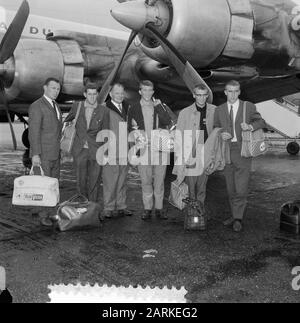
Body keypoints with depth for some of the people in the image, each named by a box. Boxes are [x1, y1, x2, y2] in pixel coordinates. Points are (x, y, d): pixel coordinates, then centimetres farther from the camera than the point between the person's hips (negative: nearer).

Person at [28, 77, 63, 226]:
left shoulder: (56, 106, 15)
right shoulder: (36, 106, -12)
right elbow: (33, 132, -17)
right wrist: (35, 155, -22)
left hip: (55, 154, 8)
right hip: (42, 155, -8)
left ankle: (51, 211, 21)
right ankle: (43, 215, 7)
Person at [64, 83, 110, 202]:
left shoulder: (103, 110, -2)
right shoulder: (77, 106, 2)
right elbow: (68, 119, 24)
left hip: (96, 152, -1)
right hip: (79, 150, 1)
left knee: (94, 182, 4)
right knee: (80, 181, 6)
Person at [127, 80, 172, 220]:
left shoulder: (159, 106, 9)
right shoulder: (134, 109, 8)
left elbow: (168, 122, -7)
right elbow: (130, 128, 10)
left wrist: (158, 107, -13)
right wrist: (134, 130, -11)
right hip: (143, 148, 0)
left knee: (159, 180, 4)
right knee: (146, 180, 4)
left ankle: (159, 208, 13)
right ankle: (147, 209, 14)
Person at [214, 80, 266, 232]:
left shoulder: (249, 107, 4)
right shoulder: (219, 110, 11)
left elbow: (262, 122, 1)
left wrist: (250, 126, -20)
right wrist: (221, 135, -7)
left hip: (242, 152, -3)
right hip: (226, 152, 3)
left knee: (241, 189, -9)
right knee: (231, 189, 10)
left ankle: (238, 219, 4)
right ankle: (235, 215, 23)